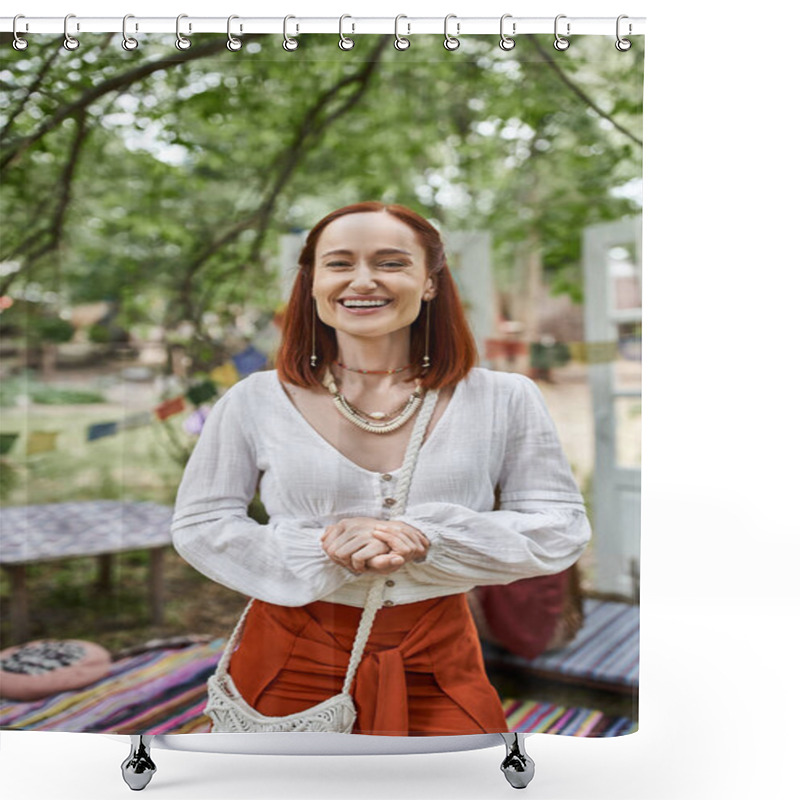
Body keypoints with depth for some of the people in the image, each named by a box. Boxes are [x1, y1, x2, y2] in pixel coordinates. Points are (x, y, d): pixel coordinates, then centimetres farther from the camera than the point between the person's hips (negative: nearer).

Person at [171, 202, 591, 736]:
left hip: (435, 673, 0)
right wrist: (324, 554, -18)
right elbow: (199, 524, 0)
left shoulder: (504, 402, -5)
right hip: (292, 668, 1)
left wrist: (425, 539, -20)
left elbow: (562, 530, -3)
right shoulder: (255, 403, -4)